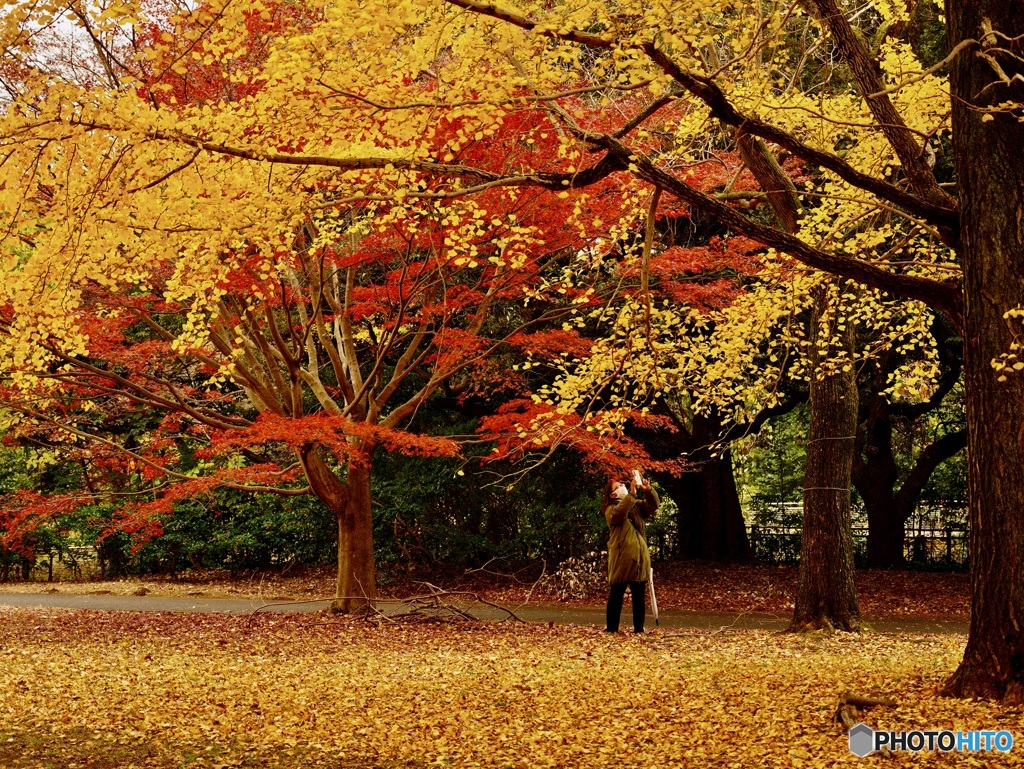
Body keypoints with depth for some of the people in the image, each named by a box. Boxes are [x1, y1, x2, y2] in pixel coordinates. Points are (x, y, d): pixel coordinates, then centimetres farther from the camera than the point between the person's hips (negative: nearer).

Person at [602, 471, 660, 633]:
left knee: (639, 596, 7)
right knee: (616, 594, 0)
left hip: (639, 558, 5)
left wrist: (648, 490, -15)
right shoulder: (611, 510, 0)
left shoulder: (637, 506, 17)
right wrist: (632, 493, -28)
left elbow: (653, 505, 4)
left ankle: (639, 628, 12)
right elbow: (619, 513, -22)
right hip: (621, 559, -5)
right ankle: (612, 629, 5)